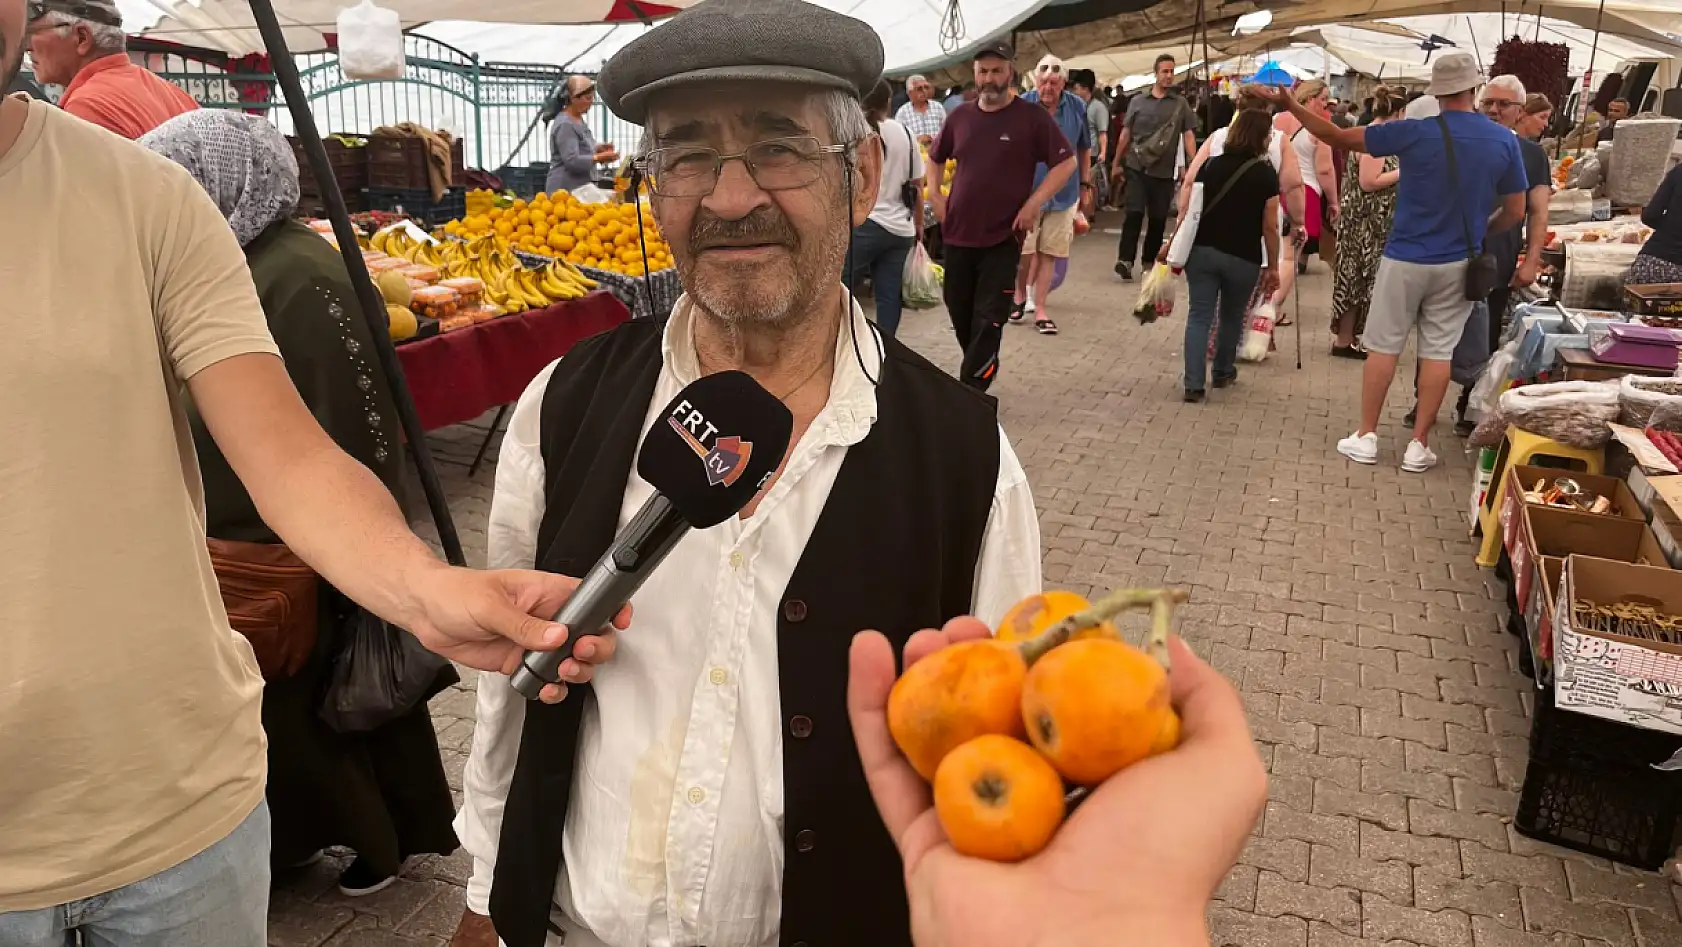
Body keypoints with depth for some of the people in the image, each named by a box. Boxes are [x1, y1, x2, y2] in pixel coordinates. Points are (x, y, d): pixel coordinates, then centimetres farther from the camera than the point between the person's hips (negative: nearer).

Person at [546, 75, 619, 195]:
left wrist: (597, 149, 8)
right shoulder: (565, 125, -16)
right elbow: (572, 161, -23)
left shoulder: (578, 120, 14)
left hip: (579, 188, 10)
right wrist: (599, 158, -24)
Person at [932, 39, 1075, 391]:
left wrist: (1034, 203, -13)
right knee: (959, 312, 13)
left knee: (988, 320, -5)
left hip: (1002, 237, -4)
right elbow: (935, 158, 23)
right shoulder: (960, 116, 6)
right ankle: (983, 370, 35)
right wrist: (935, 196, 10)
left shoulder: (1033, 117, -5)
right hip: (957, 233, 5)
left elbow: (1066, 163, -5)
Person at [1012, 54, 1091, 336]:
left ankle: (1040, 310, 14)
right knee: (1025, 252, -2)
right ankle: (1020, 296, 25)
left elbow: (1084, 149, 13)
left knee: (1049, 254, 5)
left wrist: (1085, 184, 14)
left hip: (1063, 194, 2)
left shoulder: (1077, 108, 1)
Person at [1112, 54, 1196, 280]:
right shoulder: (1138, 101, 5)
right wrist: (1116, 163, 10)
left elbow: (1188, 135, 2)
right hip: (1136, 167, -1)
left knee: (1158, 218, 6)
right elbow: (1126, 134, 9)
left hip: (1164, 171, 1)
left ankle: (1149, 260, 19)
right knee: (1134, 212, -12)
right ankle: (1125, 260, -13)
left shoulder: (1180, 103, 5)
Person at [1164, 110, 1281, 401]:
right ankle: (1223, 372, 37)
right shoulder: (1266, 173, -6)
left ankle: (1194, 383, -9)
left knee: (1198, 317, 1)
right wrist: (1273, 266, 3)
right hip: (1243, 258, -1)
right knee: (1232, 317, 19)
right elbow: (1270, 226, -6)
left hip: (1203, 251, 2)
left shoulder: (1209, 165, 2)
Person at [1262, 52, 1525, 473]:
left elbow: (1338, 137, -10)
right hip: (1458, 264, 3)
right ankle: (1419, 444, 11)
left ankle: (1366, 437, 13)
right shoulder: (1504, 140, -4)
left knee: (1384, 346, 8)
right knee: (1438, 351, 8)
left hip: (1406, 259, -2)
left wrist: (1290, 104, 0)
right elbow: (1515, 211, 3)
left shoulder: (1414, 133, -14)